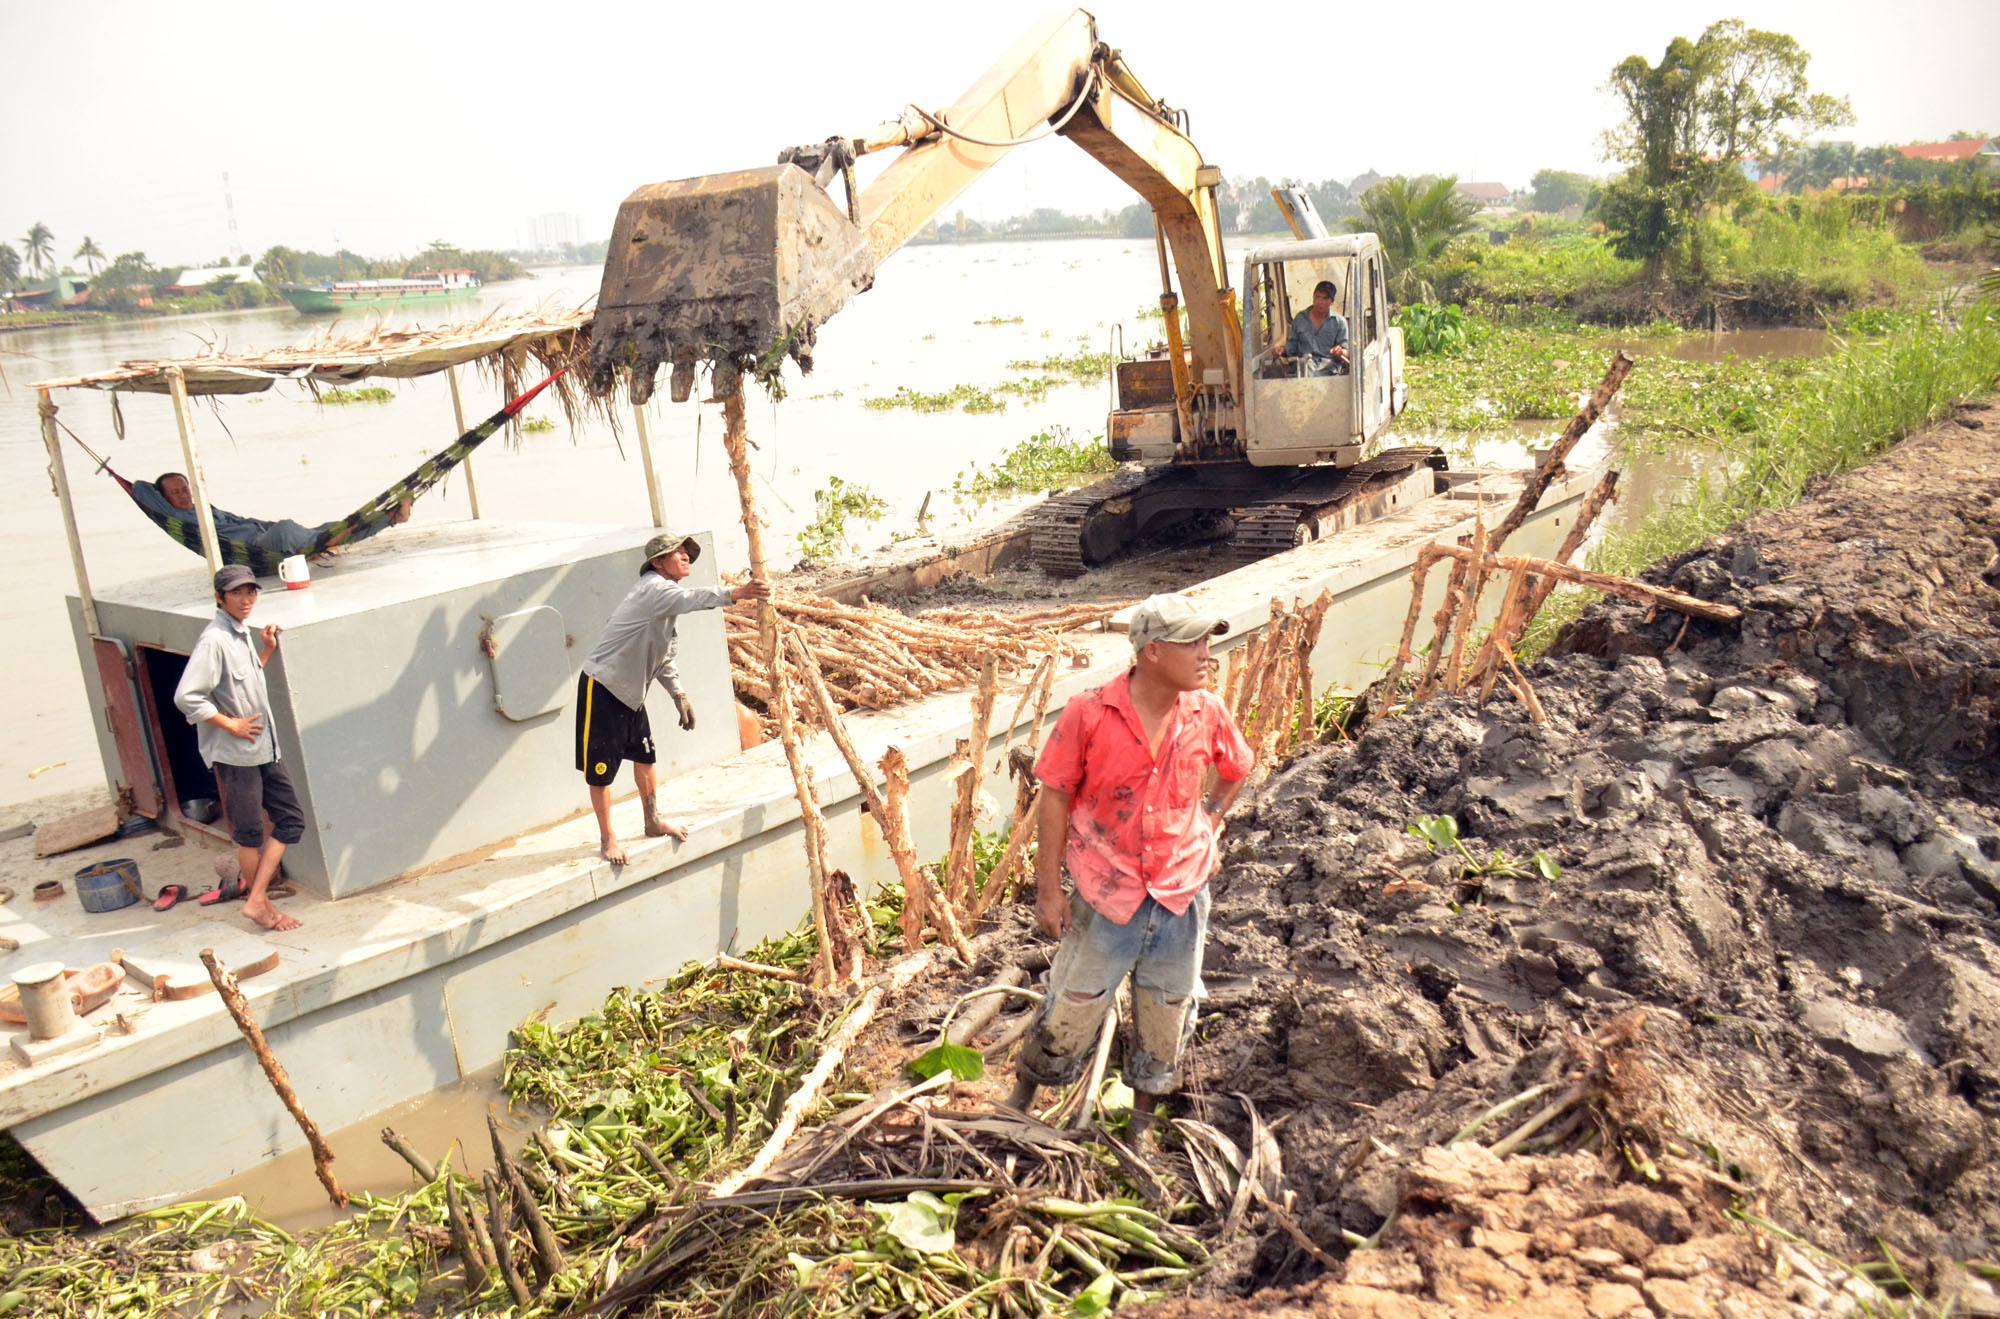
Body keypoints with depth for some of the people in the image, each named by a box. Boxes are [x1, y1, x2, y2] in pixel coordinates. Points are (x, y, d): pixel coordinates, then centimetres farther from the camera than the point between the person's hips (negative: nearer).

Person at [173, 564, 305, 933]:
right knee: (250, 833, 4)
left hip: (263, 748, 8)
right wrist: (231, 724, -17)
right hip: (235, 753, -8)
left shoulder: (241, 633, 10)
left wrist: (267, 649, 10)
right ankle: (258, 903, 19)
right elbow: (186, 697, -23)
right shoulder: (214, 640, -17)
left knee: (292, 820, 8)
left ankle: (256, 897, 11)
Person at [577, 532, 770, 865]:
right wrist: (734, 594, -56)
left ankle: (653, 822, 33)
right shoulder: (653, 590, -22)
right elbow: (690, 598, -44)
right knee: (600, 769, 1)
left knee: (644, 756, 18)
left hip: (631, 691, 10)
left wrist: (679, 694, 7)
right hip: (601, 688, -10)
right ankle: (607, 839, 12)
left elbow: (663, 657, 16)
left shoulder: (666, 600, 9)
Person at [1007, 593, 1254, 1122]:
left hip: (1182, 894, 3)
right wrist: (1048, 888, -9)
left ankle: (1143, 1118, 41)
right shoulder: (1089, 714, -17)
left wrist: (1207, 825, 7)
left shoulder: (1208, 712, -7)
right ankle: (1019, 1102, 34)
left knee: (1166, 1017, 18)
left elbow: (1236, 772, 15)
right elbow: (1055, 798, -10)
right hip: (1106, 894, -3)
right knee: (1072, 1007, 9)